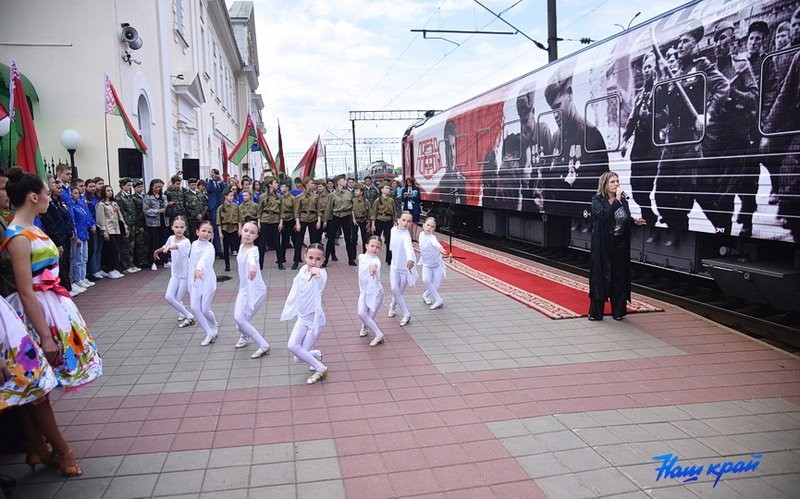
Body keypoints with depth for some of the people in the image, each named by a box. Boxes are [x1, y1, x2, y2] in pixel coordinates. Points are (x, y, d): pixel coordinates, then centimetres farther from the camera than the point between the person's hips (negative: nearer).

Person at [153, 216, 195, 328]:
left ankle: (189, 317, 16)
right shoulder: (171, 238, -3)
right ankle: (188, 316, 14)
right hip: (175, 273, 6)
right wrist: (157, 251, 36)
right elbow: (166, 246, 22)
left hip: (185, 274, -6)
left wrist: (168, 247, -65)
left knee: (178, 300, -6)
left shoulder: (186, 242, -22)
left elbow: (177, 246, -46)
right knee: (168, 297, -5)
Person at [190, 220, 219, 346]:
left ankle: (215, 325, 32)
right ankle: (210, 334, 7)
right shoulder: (194, 244, 4)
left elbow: (204, 258, -36)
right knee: (194, 308, -5)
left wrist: (198, 269, -55)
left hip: (207, 281, -5)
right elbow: (192, 261, 13)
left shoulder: (209, 247, -15)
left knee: (205, 309, -2)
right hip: (195, 280, 5)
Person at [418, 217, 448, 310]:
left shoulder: (432, 237, -25)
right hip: (427, 265, 4)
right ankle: (439, 300, -6)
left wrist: (440, 248, -69)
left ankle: (425, 295, 29)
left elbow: (435, 242, -49)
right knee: (426, 280, -23)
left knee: (435, 287, -6)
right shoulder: (421, 235, -6)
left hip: (437, 265, -3)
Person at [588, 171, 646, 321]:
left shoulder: (623, 200, 6)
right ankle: (595, 312, 10)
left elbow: (626, 220, 16)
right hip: (602, 245, -4)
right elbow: (604, 215, -24)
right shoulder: (597, 200, -6)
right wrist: (617, 200, -24)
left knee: (619, 278, 8)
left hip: (620, 245, 4)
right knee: (600, 276, 1)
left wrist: (635, 221, -4)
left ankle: (618, 311, 19)